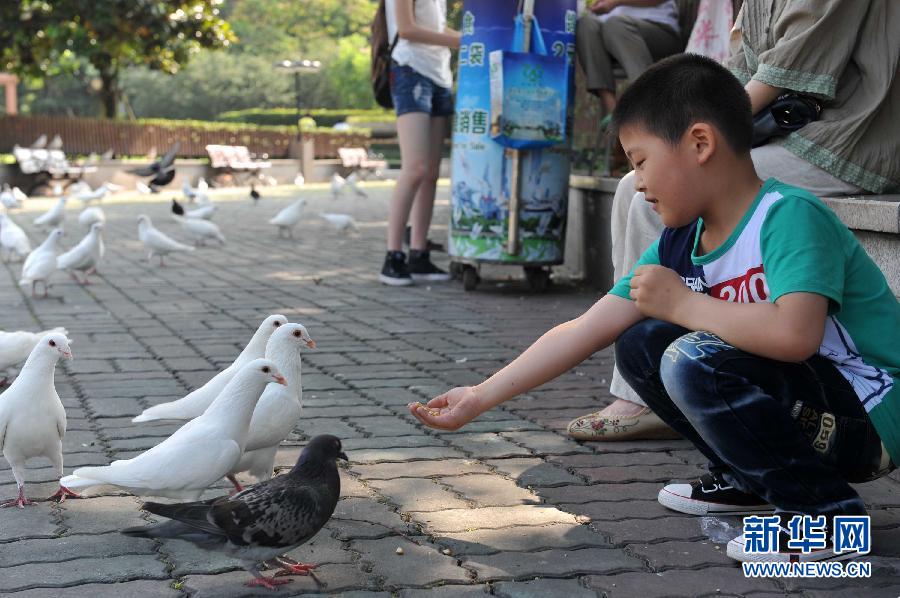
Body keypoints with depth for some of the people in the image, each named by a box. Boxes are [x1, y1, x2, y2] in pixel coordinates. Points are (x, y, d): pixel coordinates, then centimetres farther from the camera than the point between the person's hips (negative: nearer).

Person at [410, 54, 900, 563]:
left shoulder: (791, 216, -22)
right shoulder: (680, 244, 2)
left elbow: (795, 334, -40)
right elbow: (583, 332, 2)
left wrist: (681, 303, -25)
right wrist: (480, 398, 0)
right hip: (801, 395, 8)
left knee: (695, 360, -27)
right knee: (640, 345, 5)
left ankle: (828, 507, -13)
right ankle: (748, 479, 15)